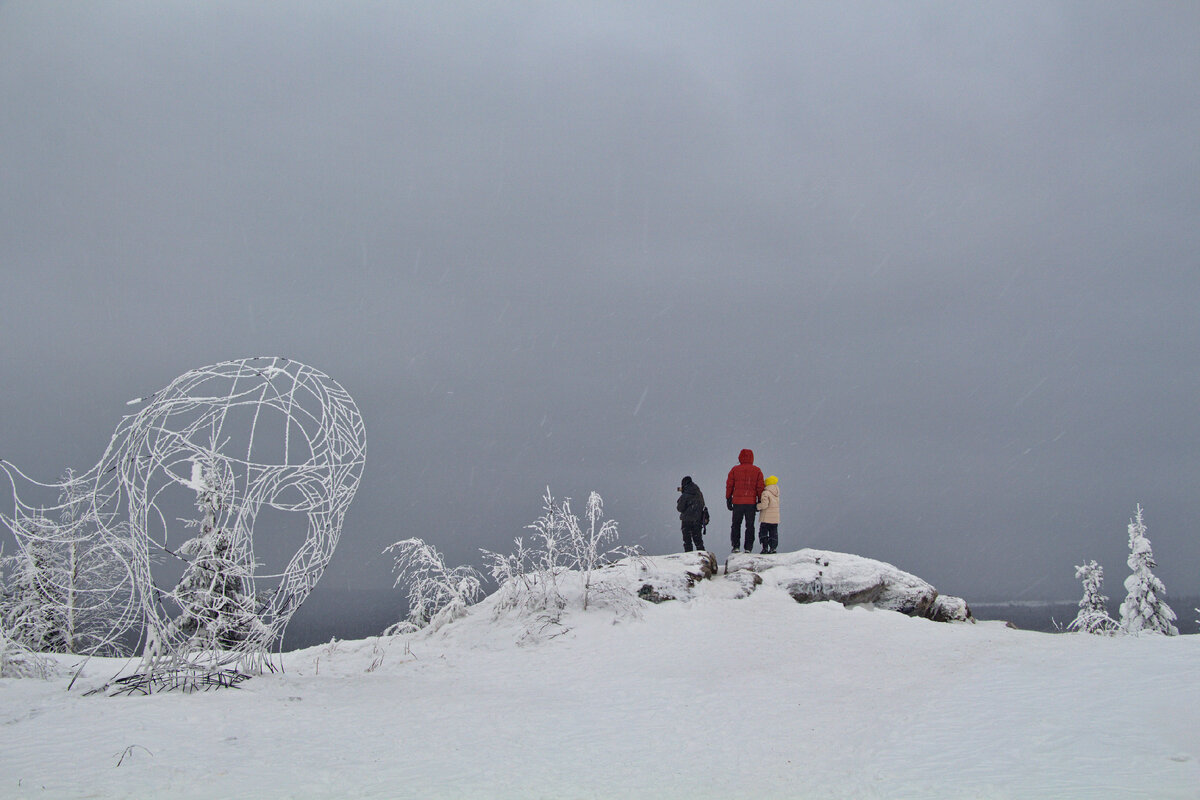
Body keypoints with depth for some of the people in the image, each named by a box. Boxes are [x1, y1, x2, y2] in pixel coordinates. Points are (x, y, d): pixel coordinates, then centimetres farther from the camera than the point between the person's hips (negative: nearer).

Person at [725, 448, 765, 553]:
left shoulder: (735, 470, 1)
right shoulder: (757, 471, 2)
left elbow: (729, 486, 3)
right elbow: (760, 487, 1)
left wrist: (728, 499, 9)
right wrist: (760, 501, 7)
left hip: (737, 502, 0)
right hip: (751, 502, 0)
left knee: (736, 525, 11)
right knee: (750, 526, 7)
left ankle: (736, 546, 4)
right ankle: (748, 548, 3)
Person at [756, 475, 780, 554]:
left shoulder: (765, 493, -14)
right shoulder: (776, 492, 9)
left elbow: (764, 504, -22)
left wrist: (757, 506, -8)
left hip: (766, 518, -6)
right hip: (775, 518, 6)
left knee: (763, 532, 2)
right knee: (773, 533, 10)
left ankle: (765, 548, -5)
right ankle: (773, 548, 4)